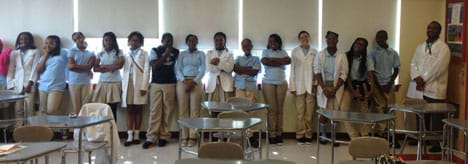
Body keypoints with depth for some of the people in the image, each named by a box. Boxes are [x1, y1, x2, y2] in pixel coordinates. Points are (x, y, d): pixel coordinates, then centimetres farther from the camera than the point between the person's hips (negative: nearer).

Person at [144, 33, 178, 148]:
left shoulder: (176, 52, 9)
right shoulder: (154, 51, 3)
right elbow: (154, 66, -8)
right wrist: (165, 54, -11)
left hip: (170, 84, 2)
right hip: (156, 84, -1)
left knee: (167, 111, 0)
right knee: (154, 111, -4)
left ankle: (164, 136, 6)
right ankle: (150, 137, -2)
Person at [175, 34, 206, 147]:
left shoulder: (201, 54, 10)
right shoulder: (182, 54, 13)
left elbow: (203, 70, 1)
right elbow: (177, 69, 4)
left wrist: (193, 82, -11)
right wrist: (184, 81, -11)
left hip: (196, 82, -1)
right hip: (182, 82, 1)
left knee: (194, 109, -4)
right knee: (183, 109, -3)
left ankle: (193, 136, -2)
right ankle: (184, 136, 1)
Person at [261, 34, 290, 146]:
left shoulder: (283, 52, 11)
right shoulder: (265, 51, 6)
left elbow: (288, 61, -9)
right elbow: (265, 61, -14)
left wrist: (273, 60, -10)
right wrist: (280, 61, -8)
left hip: (282, 83, 2)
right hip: (268, 83, -2)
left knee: (279, 109, 2)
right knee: (271, 109, -5)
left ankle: (279, 134, 5)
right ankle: (272, 134, -1)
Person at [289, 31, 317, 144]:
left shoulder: (314, 52, 6)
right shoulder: (295, 51, 5)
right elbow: (292, 69, 4)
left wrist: (316, 84, -4)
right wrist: (292, 86, -2)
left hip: (311, 85, 1)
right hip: (299, 85, -1)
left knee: (310, 112, 2)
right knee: (300, 112, 0)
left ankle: (308, 135, 11)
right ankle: (300, 135, 7)